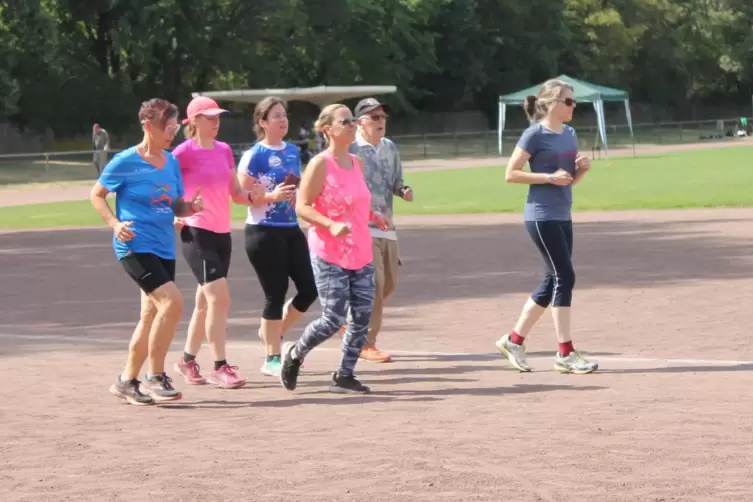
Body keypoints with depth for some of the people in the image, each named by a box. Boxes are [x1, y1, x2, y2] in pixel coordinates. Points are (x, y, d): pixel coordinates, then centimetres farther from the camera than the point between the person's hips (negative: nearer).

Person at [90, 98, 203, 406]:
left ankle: (127, 381, 23)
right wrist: (115, 224, -14)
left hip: (164, 248, 7)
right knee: (172, 301, -21)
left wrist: (192, 207, -6)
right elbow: (97, 195, 0)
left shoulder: (172, 162, 9)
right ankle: (155, 377, -11)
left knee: (152, 316, 10)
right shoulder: (125, 162, -8)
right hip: (135, 246, -7)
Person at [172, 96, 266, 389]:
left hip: (222, 234, 7)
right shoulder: (184, 152, -10)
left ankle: (187, 360, 27)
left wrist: (252, 196, -6)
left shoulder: (224, 150, 10)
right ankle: (219, 368, -10)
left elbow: (235, 193, 14)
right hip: (197, 233, -7)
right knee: (219, 298, -15)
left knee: (205, 301, 14)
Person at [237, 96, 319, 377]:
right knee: (276, 293, -3)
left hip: (290, 230, 7)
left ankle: (274, 332, 25)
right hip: (264, 232, -7)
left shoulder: (293, 152, 11)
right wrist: (272, 196, -25)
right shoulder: (254, 156, -9)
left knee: (309, 288, 1)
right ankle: (272, 359, 8)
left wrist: (299, 194, 3)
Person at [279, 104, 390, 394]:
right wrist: (331, 225, -27)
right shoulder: (320, 164, -11)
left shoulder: (356, 163, 12)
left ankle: (344, 376, 12)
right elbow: (302, 207, -14)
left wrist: (373, 215, 7)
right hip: (329, 255, -7)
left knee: (362, 316, 1)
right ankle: (294, 354, 17)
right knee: (334, 319, -8)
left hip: (361, 254, 7)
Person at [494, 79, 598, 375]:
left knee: (553, 281, 10)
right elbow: (510, 174, -13)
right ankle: (565, 354, -6)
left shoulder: (569, 134, 12)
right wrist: (550, 177, -19)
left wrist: (583, 168, -1)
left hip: (563, 217, 9)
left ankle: (514, 340, 20)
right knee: (564, 277, -10)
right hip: (542, 217, -9)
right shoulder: (535, 135, -11)